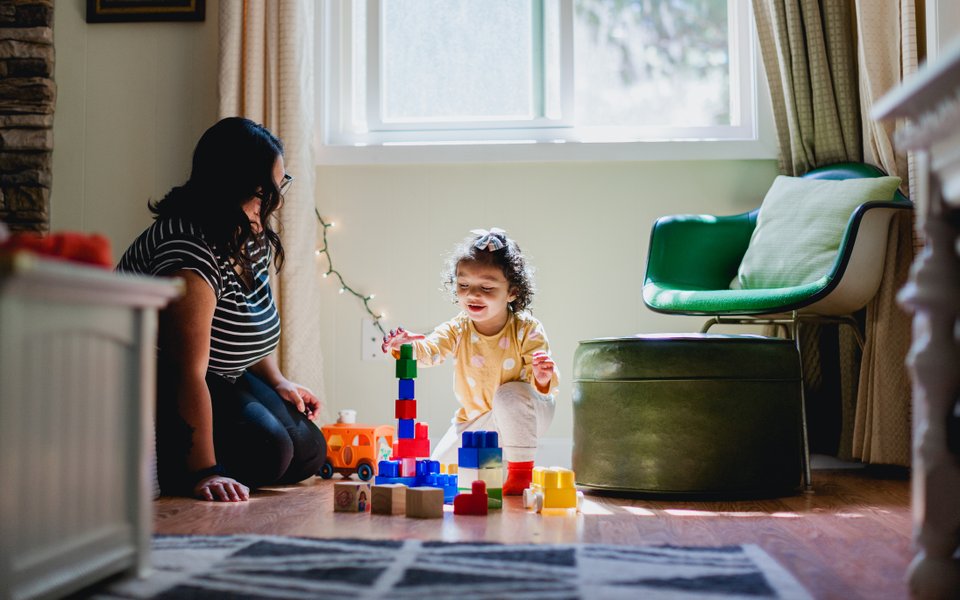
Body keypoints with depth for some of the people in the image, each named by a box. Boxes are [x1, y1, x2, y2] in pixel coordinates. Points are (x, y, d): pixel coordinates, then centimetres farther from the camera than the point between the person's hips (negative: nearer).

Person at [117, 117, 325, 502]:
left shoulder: (253, 237, 0)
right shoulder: (191, 254, -30)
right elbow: (187, 372, -34)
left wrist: (277, 382, 6)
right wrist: (205, 473, -37)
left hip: (223, 378, 10)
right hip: (155, 388, -10)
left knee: (308, 451, -2)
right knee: (265, 449, -27)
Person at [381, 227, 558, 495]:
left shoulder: (526, 329, -22)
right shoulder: (457, 330, -15)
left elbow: (544, 383, -25)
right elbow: (430, 351, -33)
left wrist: (543, 378, -50)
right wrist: (406, 346, -56)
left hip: (525, 415, -4)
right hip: (476, 420, 4)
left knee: (510, 394, -36)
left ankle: (522, 471, -22)